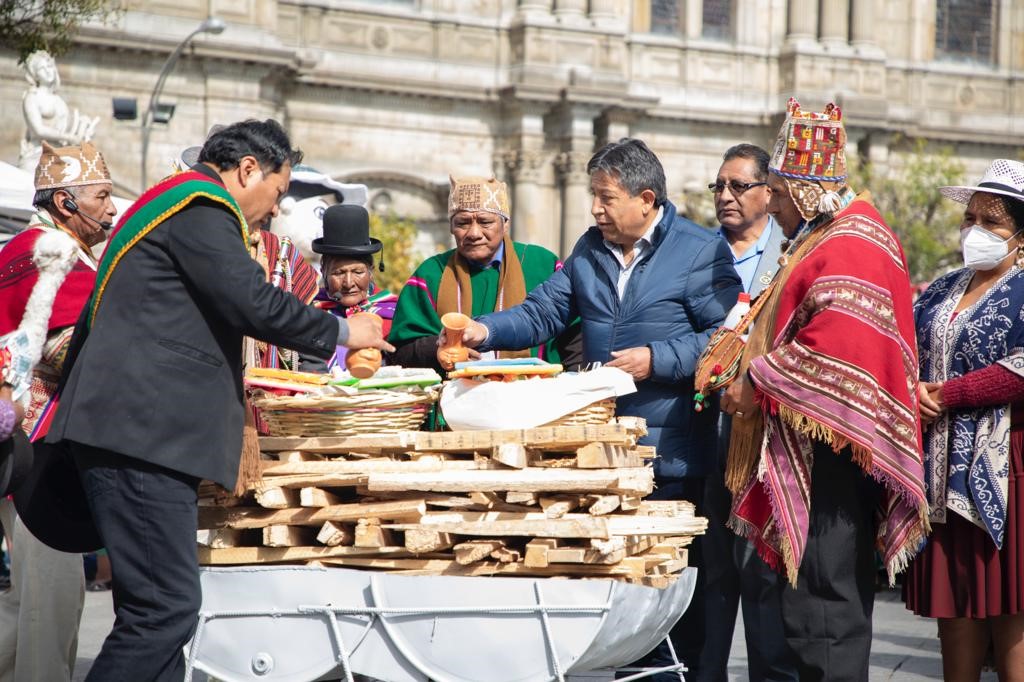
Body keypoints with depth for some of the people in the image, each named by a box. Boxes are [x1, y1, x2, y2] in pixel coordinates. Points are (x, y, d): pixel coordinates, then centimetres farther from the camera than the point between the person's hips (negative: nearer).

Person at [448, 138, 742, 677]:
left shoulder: (702, 251, -7)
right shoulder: (589, 249, 13)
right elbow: (543, 312, 13)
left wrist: (656, 361, -19)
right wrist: (487, 331, -3)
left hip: (670, 455, -6)